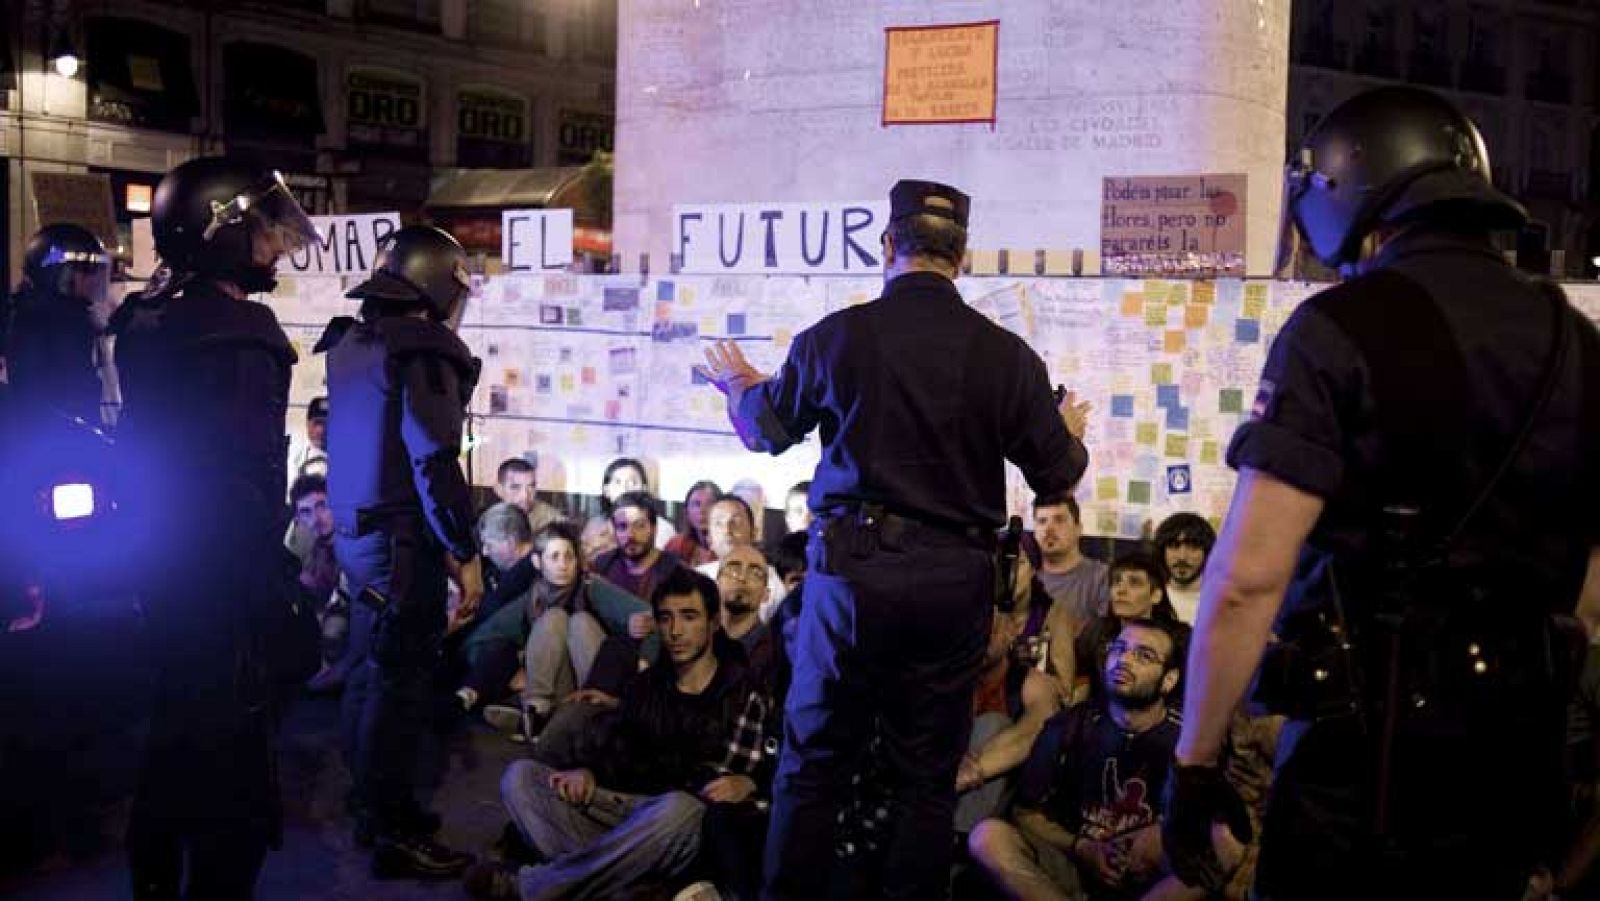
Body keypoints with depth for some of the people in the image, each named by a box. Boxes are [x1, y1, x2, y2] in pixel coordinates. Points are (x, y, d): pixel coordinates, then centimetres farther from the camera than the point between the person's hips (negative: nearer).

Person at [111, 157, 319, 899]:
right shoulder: (237, 335, -21)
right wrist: (276, 594, -19)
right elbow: (244, 481, -24)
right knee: (233, 776, 1)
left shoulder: (150, 319, 9)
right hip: (223, 580, -10)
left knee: (176, 743, 23)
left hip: (163, 567, 10)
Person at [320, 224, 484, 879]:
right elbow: (434, 463, -23)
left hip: (353, 532, 9)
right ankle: (394, 834, 9)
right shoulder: (422, 352, -18)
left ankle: (376, 809, 32)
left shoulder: (350, 343, 10)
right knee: (400, 683, 0)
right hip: (401, 541, -9)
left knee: (379, 671, 20)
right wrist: (465, 554, -17)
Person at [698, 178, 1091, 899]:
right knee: (928, 777, 12)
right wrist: (1073, 434, 31)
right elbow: (1057, 475, 7)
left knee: (812, 765, 11)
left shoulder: (835, 336, -4)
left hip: (851, 567, -1)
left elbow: (768, 430, 12)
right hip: (955, 582, 1)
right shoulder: (1006, 354, -2)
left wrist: (740, 384, 35)